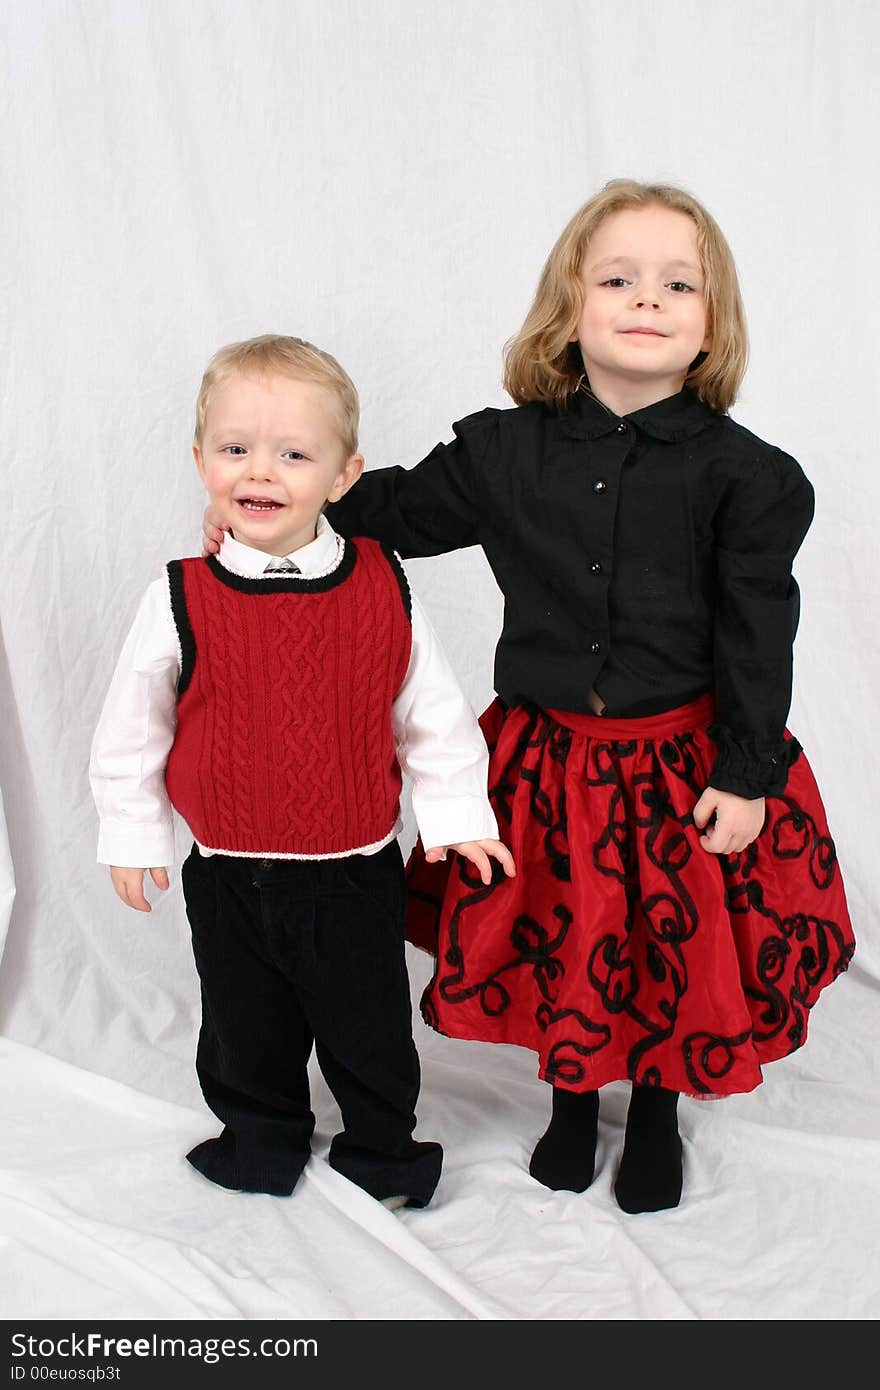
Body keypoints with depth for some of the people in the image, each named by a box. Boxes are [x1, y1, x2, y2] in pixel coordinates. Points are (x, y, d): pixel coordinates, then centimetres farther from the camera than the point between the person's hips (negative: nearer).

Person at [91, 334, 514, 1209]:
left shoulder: (381, 589, -11)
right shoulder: (181, 600, -13)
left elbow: (432, 711, 0)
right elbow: (131, 726, -1)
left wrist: (455, 812, -1)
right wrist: (133, 832, 4)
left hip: (357, 871, 0)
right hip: (229, 874, 1)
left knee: (370, 1032, 18)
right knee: (246, 1033, 20)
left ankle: (381, 1152, 43)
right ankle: (261, 1144, 46)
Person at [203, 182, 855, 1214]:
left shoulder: (741, 473, -10)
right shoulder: (504, 451, -4)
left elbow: (758, 634, -8)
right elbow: (403, 509, 8)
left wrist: (747, 774, -9)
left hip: (685, 763, -1)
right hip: (547, 755, 2)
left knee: (679, 942, 14)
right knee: (556, 935, 15)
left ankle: (657, 1113, 43)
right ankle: (571, 1103, 44)